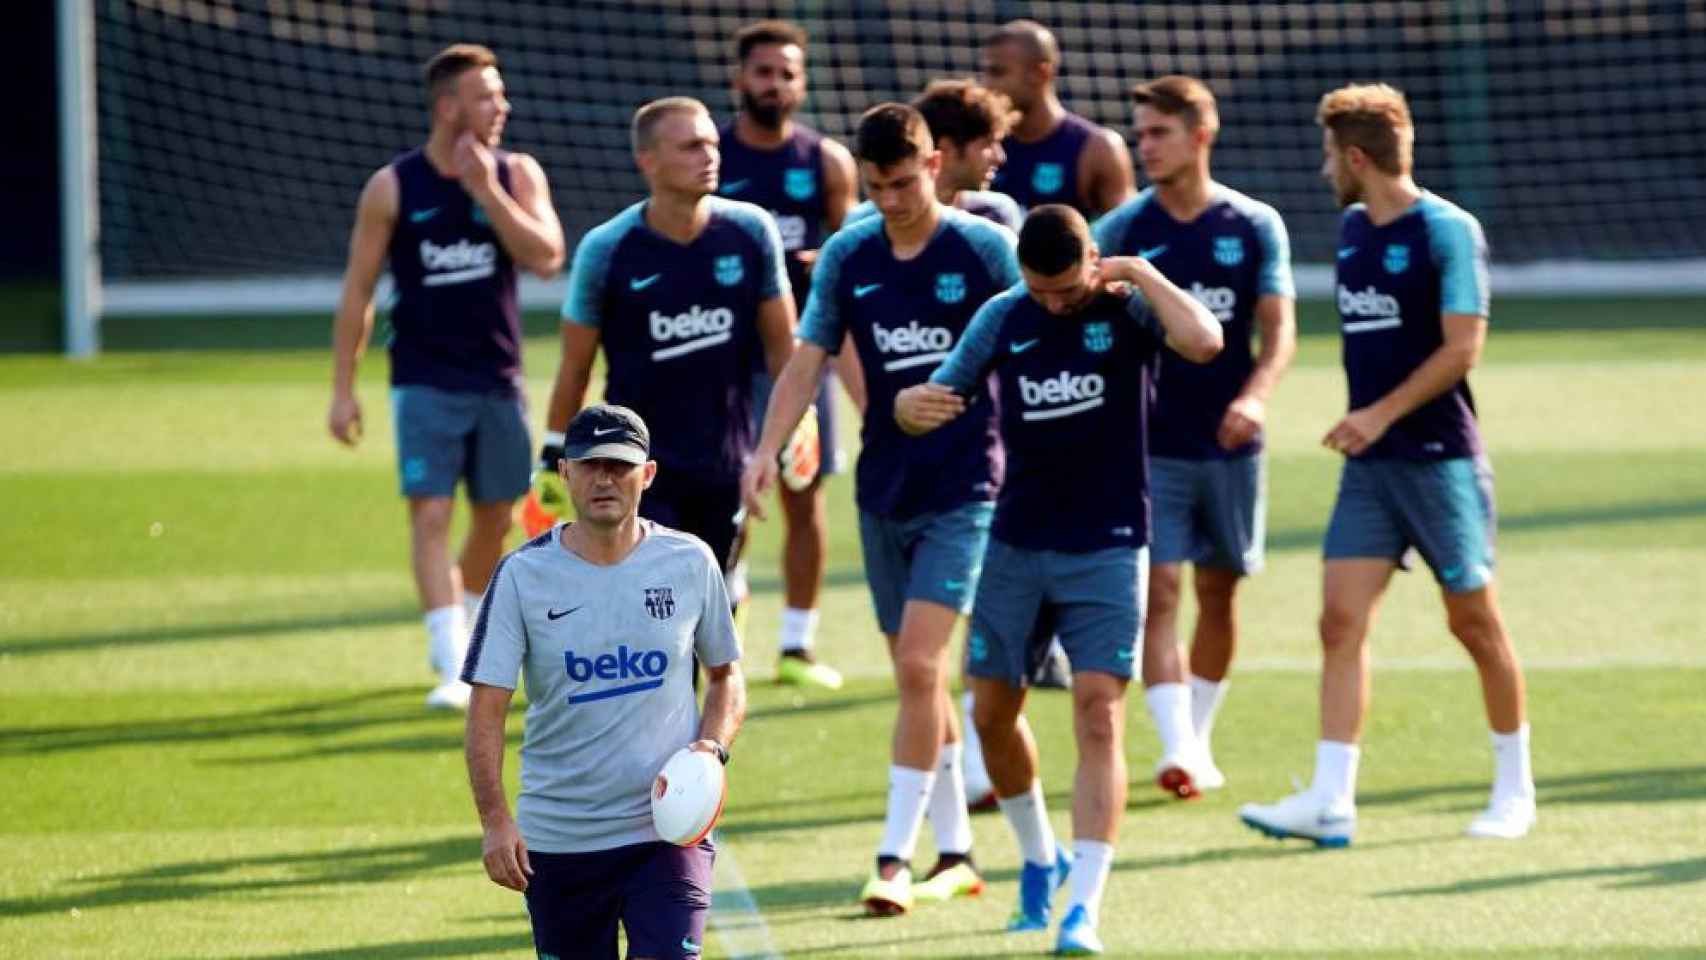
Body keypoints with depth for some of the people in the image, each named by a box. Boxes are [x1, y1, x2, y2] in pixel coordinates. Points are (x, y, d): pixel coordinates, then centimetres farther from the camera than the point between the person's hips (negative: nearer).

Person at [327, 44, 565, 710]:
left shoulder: (517, 175, 1)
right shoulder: (393, 187, -3)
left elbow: (546, 258, -13)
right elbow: (358, 291, 1)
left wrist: (486, 189, -18)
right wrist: (343, 390, -1)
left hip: (498, 381, 3)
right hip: (425, 383, -3)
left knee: (493, 520, 11)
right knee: (430, 514, -13)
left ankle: (464, 635, 34)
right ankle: (453, 666, -16)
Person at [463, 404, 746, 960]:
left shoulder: (690, 563, 1)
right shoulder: (523, 575, -4)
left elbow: (726, 674, 15)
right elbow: (487, 709, -8)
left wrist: (713, 747, -6)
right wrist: (494, 819, -20)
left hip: (668, 831, -1)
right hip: (556, 838, 1)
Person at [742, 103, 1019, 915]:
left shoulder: (984, 248, -7)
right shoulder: (848, 256, 4)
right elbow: (808, 359, 3)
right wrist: (767, 447, -10)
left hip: (963, 489, -5)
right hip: (883, 489, 5)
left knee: (918, 666, -14)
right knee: (919, 677, 10)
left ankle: (895, 858, -13)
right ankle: (955, 854, 21)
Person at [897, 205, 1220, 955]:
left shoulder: (1126, 309, -9)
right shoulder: (1002, 319, 0)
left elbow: (1204, 342, -29)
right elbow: (934, 401, 3)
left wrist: (1140, 274, -22)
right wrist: (912, 405, -20)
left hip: (1106, 548, -4)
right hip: (1016, 547, 4)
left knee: (1099, 717, -13)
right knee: (993, 714, 11)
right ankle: (1039, 858, 37)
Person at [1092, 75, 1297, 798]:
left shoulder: (1254, 226, 0)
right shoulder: (1122, 229, -1)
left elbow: (1279, 329, -3)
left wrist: (1254, 395, -19)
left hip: (1229, 443, 1)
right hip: (1149, 444, -1)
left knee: (1217, 593, 11)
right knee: (1159, 589, -13)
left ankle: (1198, 739, 26)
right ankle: (1176, 747, -19)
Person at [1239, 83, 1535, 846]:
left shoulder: (1446, 232, -11)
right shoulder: (1351, 230, 11)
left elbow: (1462, 348, -16)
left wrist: (1382, 413, -20)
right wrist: (1359, 423, 15)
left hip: (1440, 460, -7)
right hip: (1369, 464, 7)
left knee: (1473, 621, 3)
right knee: (1341, 619, -5)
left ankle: (1514, 790, 17)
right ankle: (1330, 802, -8)